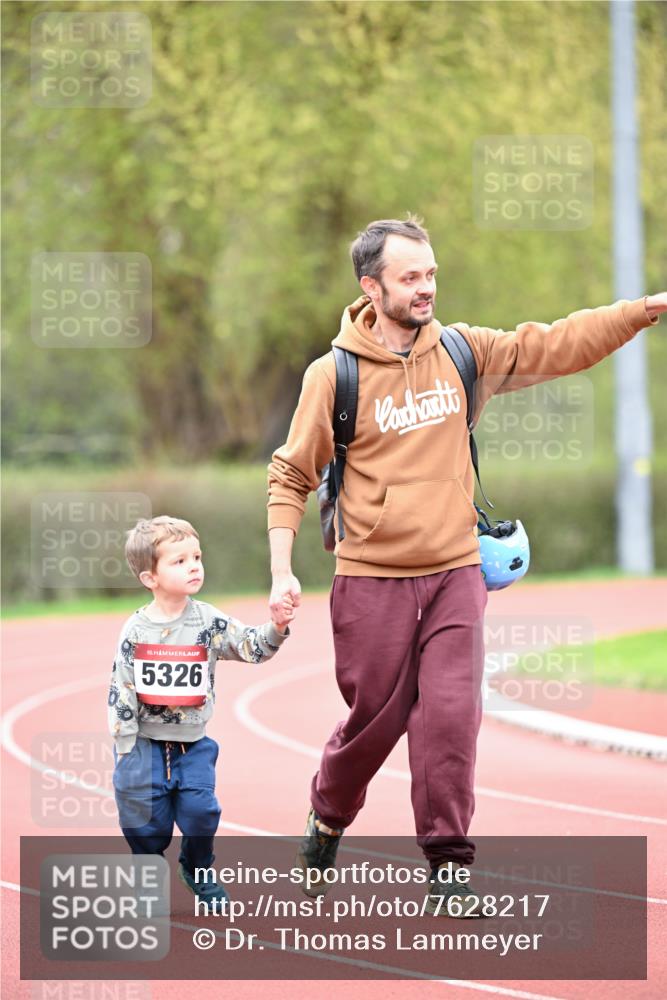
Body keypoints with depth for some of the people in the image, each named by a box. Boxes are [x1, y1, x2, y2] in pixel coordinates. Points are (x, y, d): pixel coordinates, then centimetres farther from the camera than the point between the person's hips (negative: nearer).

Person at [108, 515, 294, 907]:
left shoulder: (210, 622, -4)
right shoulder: (136, 630, -8)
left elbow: (252, 646, -8)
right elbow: (121, 690, -5)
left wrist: (277, 628, -29)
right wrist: (124, 747, -5)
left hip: (194, 745, 1)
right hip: (146, 743, -1)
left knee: (200, 810, -7)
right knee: (146, 819, 2)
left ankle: (199, 872, 19)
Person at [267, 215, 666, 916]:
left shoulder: (465, 353, 3)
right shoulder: (334, 376, -6)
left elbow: (559, 346, 2)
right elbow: (290, 477, 1)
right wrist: (282, 572, -7)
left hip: (455, 575, 2)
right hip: (372, 584, -2)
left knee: (452, 716, -9)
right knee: (375, 721, 7)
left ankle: (447, 866, 0)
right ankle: (326, 824, 35)